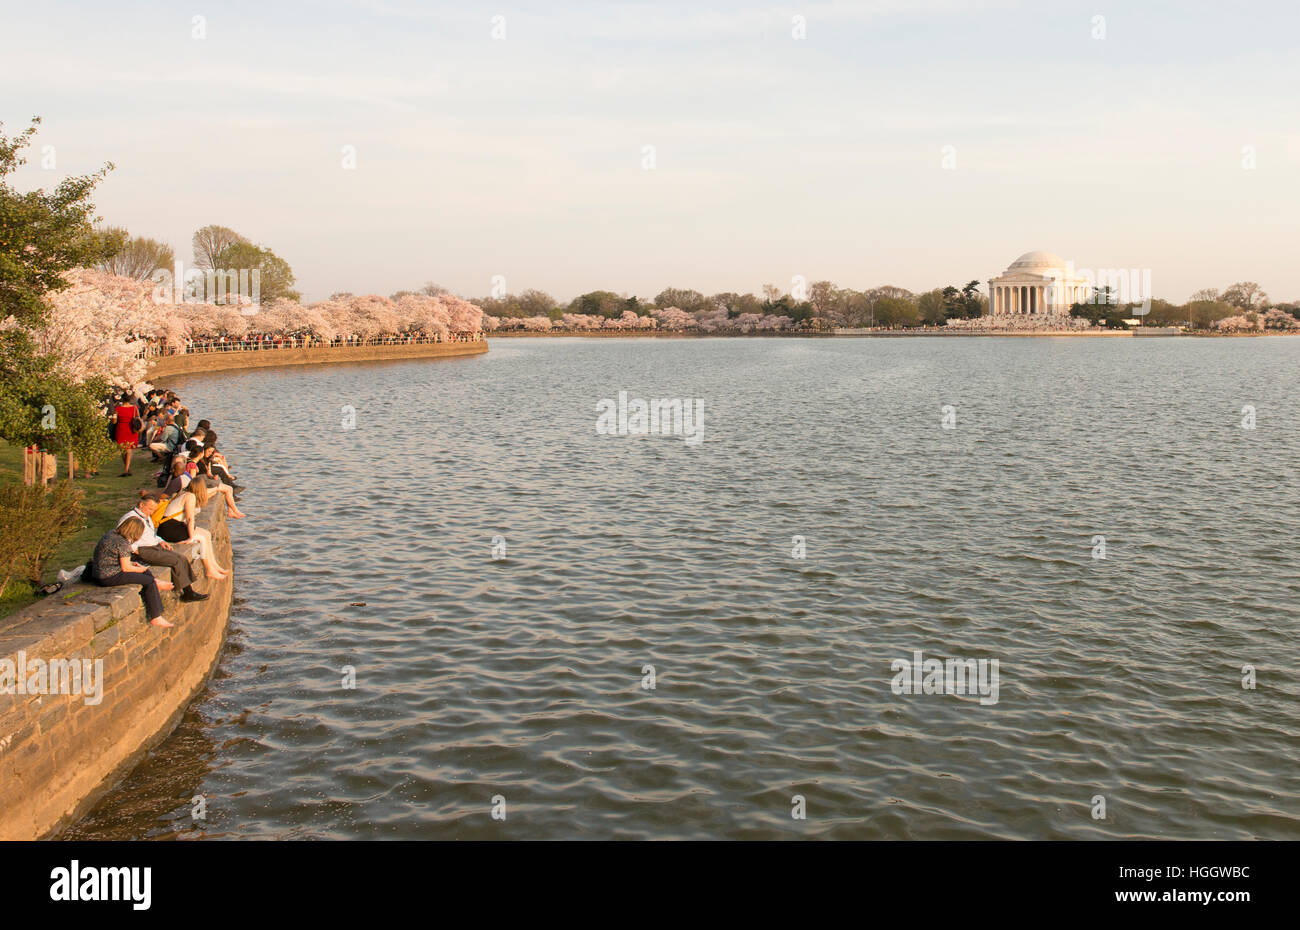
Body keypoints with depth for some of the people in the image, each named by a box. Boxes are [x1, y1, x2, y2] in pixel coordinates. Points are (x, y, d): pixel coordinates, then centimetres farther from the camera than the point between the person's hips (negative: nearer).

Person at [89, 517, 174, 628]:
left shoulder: (112, 533, 7)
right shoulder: (123, 543, -20)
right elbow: (125, 568, -16)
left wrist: (131, 563, 11)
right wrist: (140, 569, 2)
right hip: (109, 577, -10)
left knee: (147, 573, 12)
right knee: (149, 582, -9)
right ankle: (155, 618, -4)